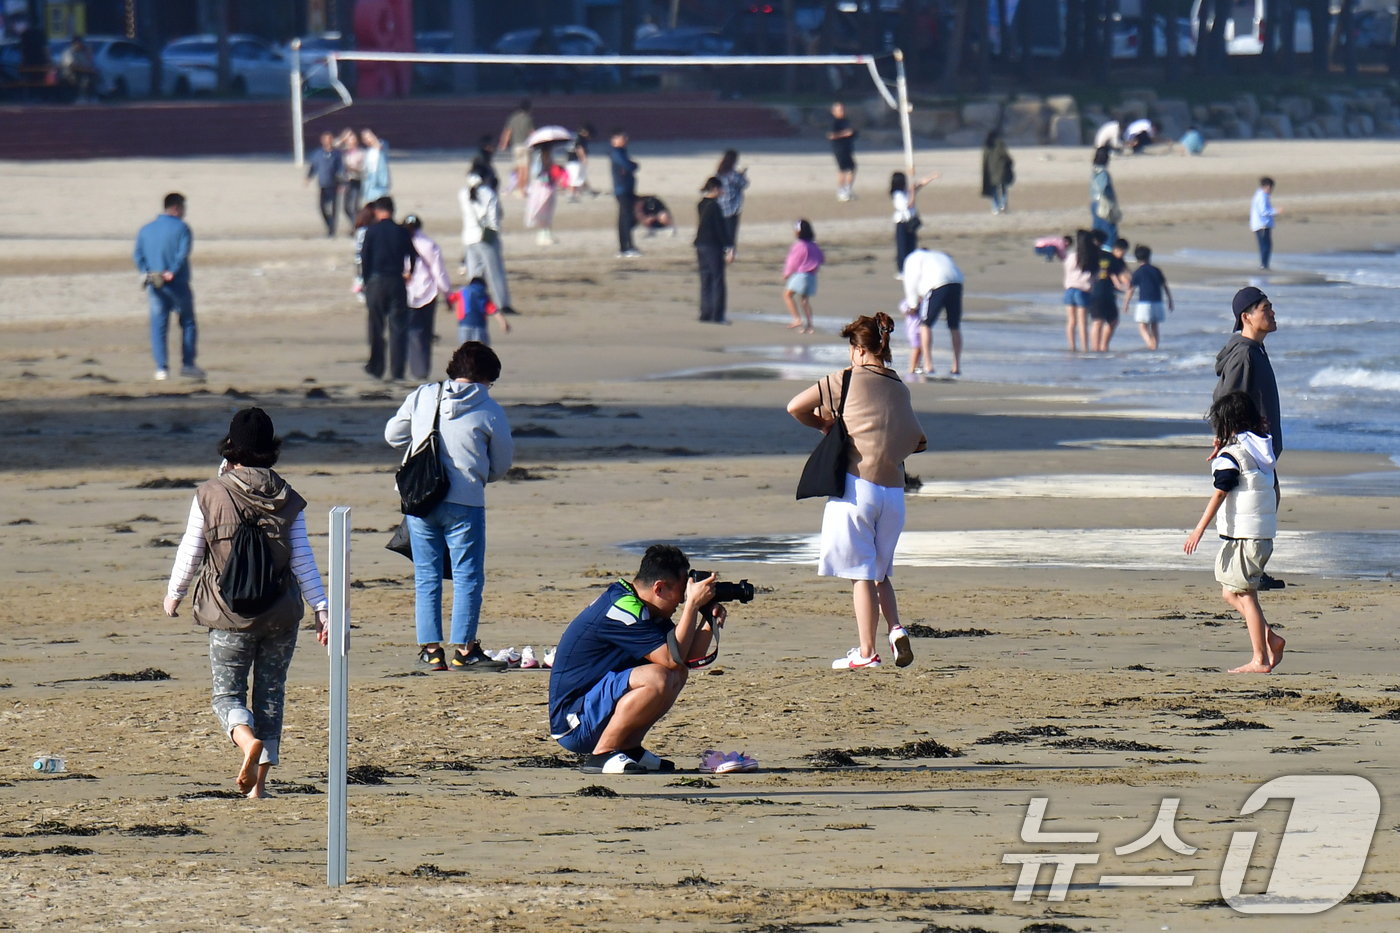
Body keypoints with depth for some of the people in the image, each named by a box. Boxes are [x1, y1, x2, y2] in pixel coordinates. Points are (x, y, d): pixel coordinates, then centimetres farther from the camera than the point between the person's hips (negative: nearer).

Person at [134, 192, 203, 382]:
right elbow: (183, 253, -17)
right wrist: (172, 273, -18)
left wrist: (147, 273, -6)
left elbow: (137, 256, 2)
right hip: (178, 286, -4)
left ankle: (161, 367, -3)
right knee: (188, 324, 8)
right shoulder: (181, 228, -5)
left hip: (155, 286, 4)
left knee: (158, 327, 5)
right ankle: (187, 364, 3)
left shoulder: (146, 230, 11)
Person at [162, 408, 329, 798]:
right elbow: (303, 559, -1)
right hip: (280, 615, 2)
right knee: (270, 694, 13)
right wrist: (320, 608, 4)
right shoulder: (287, 500, -1)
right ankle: (259, 781, 10)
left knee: (228, 693, 6)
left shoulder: (210, 495, -6)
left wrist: (173, 594, 16)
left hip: (230, 617, -2)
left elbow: (189, 553, 0)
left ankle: (248, 739, -26)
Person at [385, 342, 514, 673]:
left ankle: (430, 649, 11)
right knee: (468, 577, 4)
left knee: (426, 575, 10)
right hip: (464, 503, -4)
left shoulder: (421, 397, 6)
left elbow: (392, 434, 15)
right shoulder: (490, 411, -2)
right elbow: (501, 464, 7)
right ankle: (464, 650, 3)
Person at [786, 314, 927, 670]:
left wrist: (824, 424, 16)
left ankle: (866, 651, 0)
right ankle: (895, 630, 0)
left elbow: (795, 407, -2)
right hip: (894, 490, 5)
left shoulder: (849, 380, -3)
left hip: (857, 484, -5)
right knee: (879, 570, 20)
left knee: (862, 573, -1)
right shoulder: (901, 390, 13)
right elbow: (917, 441, 18)